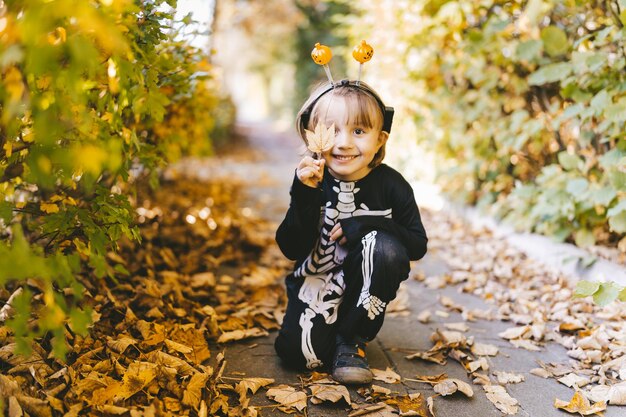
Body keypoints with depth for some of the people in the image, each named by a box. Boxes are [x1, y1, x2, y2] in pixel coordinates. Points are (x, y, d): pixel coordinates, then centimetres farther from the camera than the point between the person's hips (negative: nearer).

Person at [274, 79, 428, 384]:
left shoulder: (391, 185, -12)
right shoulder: (312, 184, -11)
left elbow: (418, 245, -9)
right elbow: (292, 250, -16)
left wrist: (370, 225, -25)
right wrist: (304, 195, -30)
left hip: (369, 287, 1)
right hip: (318, 281, 0)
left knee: (386, 247, -30)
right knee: (297, 352, -21)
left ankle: (351, 339, -11)